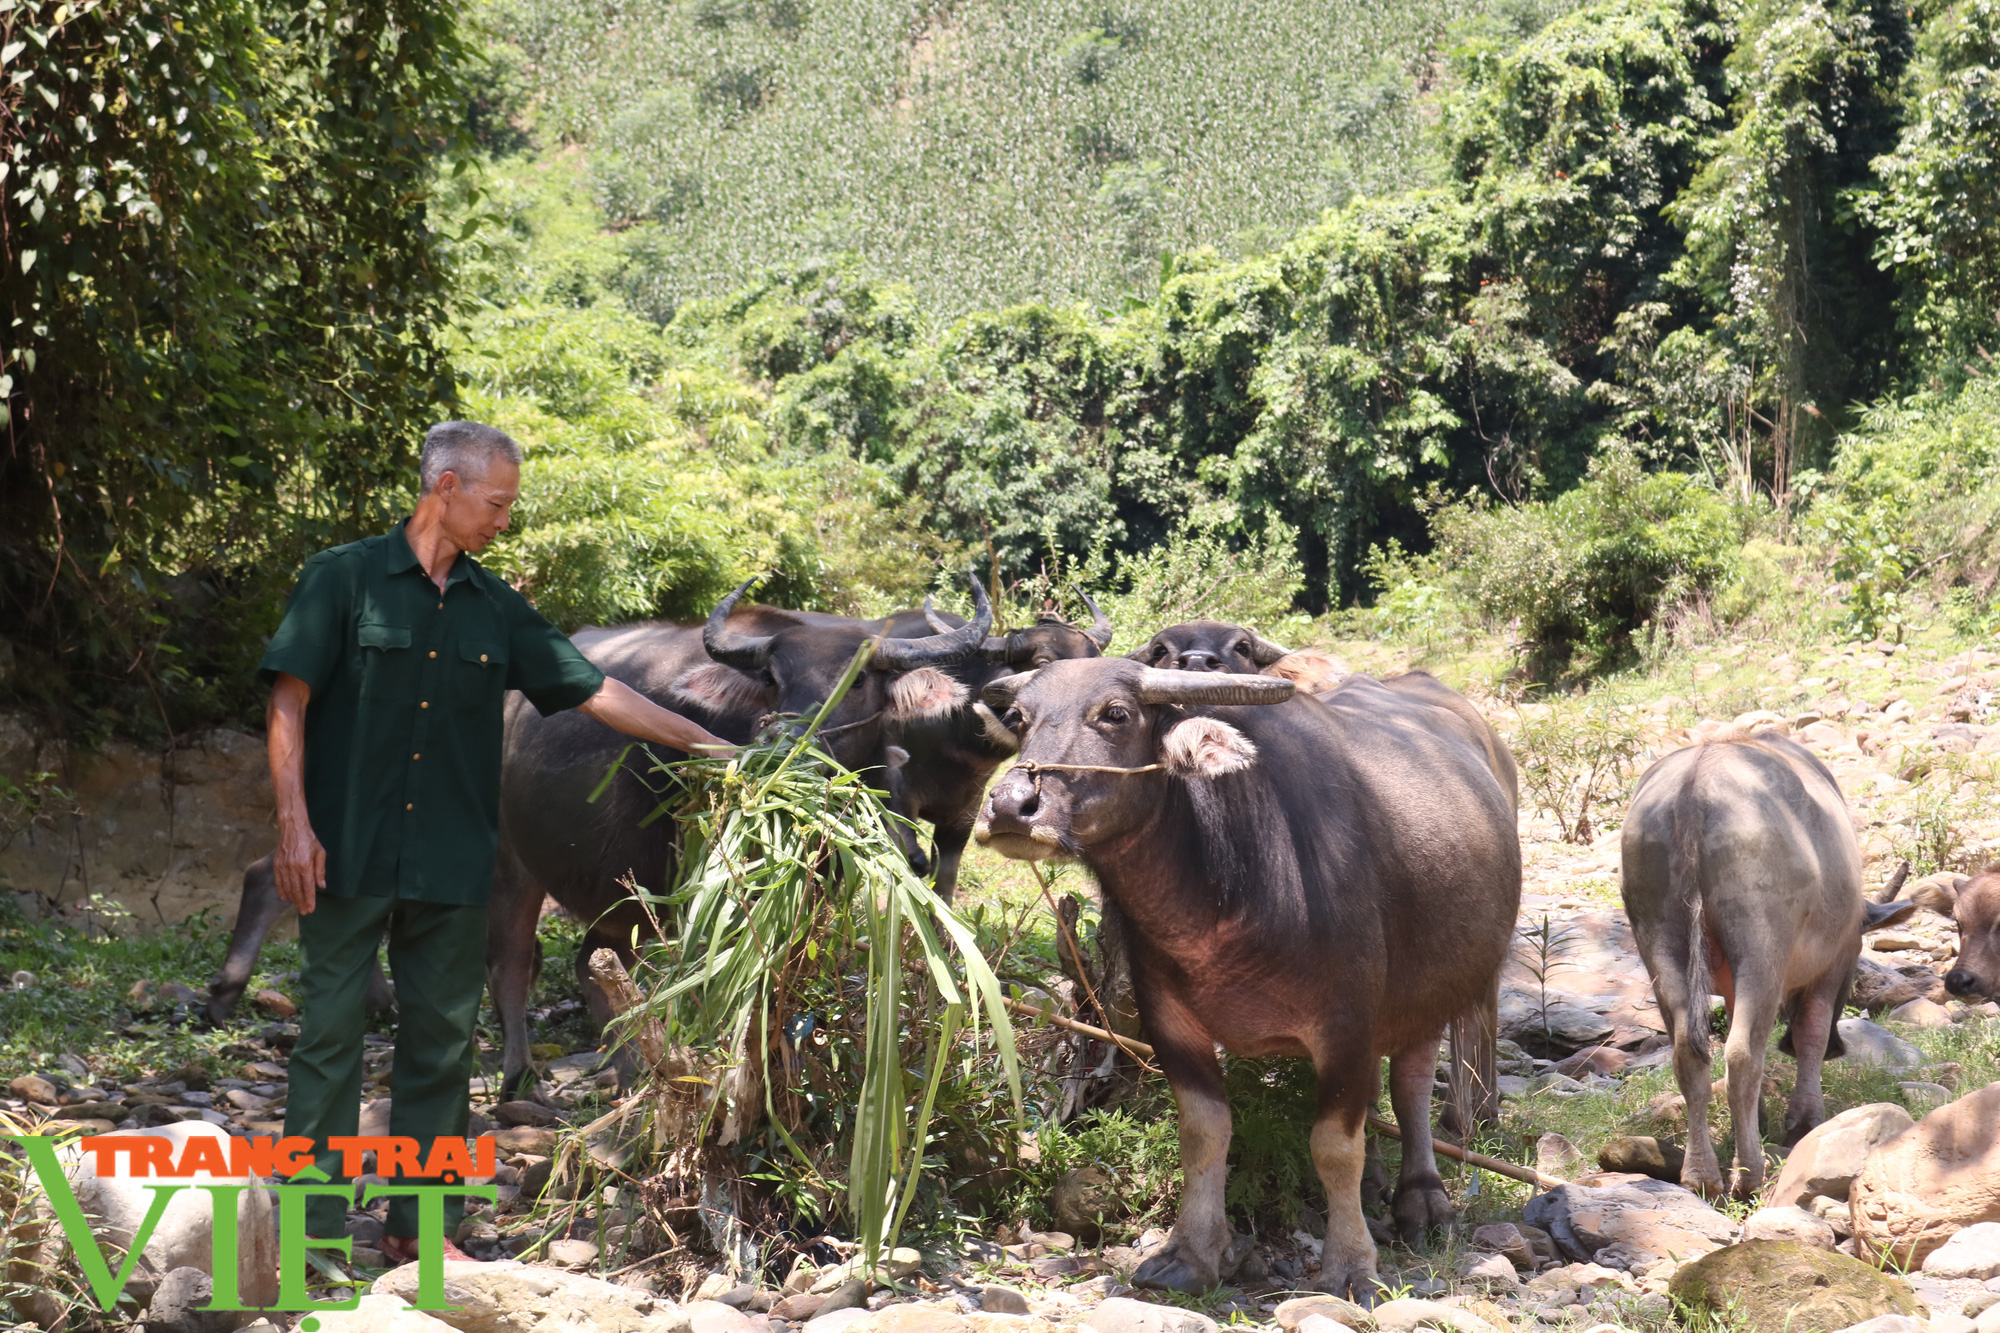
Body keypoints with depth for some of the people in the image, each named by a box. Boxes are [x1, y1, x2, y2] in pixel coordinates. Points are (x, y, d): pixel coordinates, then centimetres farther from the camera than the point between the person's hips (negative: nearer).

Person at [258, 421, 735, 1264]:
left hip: (451, 868, 4)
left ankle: (419, 1223, 16)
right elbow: (288, 700, -5)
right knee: (331, 1030, -1)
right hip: (348, 855, -4)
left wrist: (705, 744, 8)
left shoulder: (496, 611, 10)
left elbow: (596, 691, 12)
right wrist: (294, 821, -13)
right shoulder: (344, 579, -2)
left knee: (441, 1040, 7)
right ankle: (313, 1225, 6)